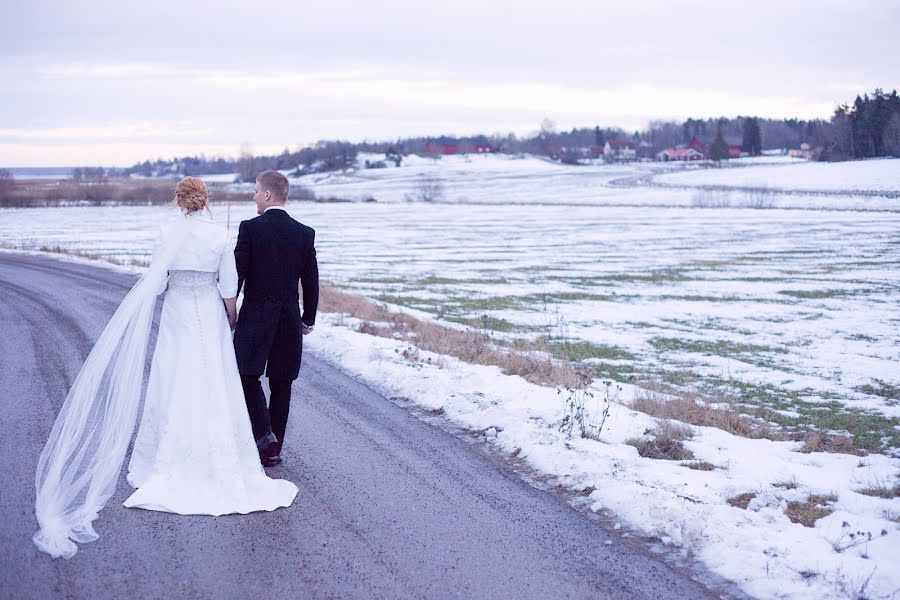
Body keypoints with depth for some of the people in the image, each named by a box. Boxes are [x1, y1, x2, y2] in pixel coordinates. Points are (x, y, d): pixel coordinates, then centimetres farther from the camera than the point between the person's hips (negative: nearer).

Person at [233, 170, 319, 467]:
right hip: (289, 320, 4)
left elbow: (237, 274, -9)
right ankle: (273, 448, 16)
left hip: (255, 316, -4)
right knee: (281, 383, 10)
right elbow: (311, 281, 5)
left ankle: (264, 435, -10)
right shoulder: (305, 233, 1)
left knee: (248, 376, 8)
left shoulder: (250, 228, -9)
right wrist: (309, 318, 16)